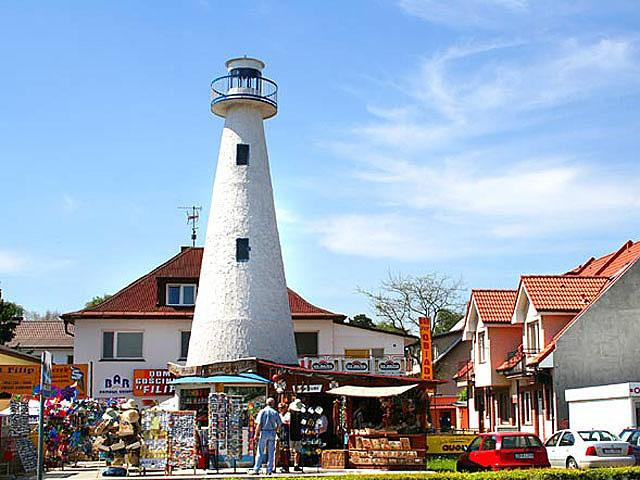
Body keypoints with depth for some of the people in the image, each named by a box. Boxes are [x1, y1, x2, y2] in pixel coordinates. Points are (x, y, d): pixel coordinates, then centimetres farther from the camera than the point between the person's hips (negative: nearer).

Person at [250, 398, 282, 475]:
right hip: (272, 433, 2)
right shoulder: (275, 412, 2)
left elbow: (259, 424, -10)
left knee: (260, 452, 2)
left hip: (263, 432, -2)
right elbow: (279, 424, 3)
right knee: (271, 452, 7)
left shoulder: (262, 411, -4)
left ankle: (256, 469, 0)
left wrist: (256, 434, -4)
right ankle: (269, 470, 7)